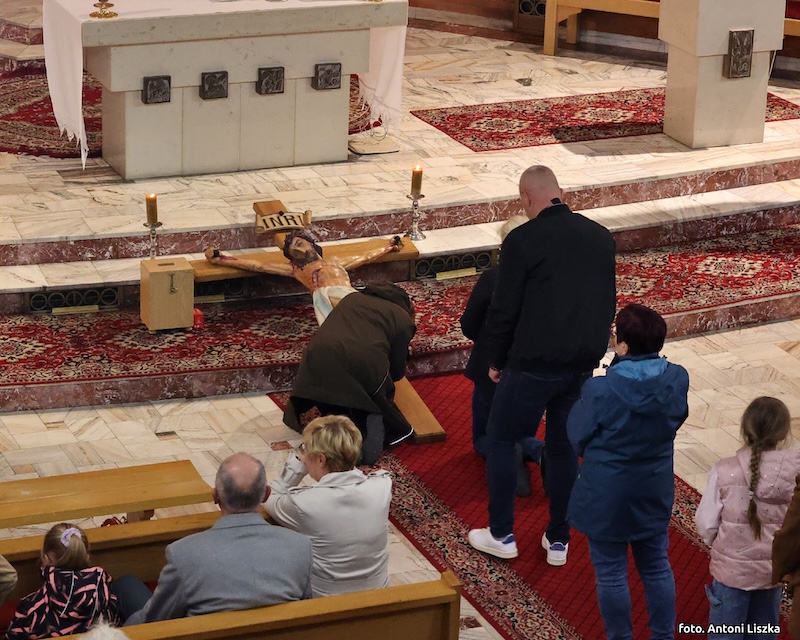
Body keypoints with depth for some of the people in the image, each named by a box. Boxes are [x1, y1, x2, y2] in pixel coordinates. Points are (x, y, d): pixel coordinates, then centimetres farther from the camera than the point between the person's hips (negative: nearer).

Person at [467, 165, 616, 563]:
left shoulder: (522, 241, -12)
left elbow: (503, 310, -10)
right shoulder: (600, 236, 5)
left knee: (500, 442, 12)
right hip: (583, 365, 6)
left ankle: (501, 535, 17)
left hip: (533, 364, -5)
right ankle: (558, 541, 22)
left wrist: (496, 361, 4)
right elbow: (609, 302, 12)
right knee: (564, 448, 17)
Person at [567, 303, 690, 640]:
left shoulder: (601, 390, -27)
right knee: (656, 565, 22)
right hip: (655, 490, 4)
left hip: (607, 496, -4)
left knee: (611, 573, 13)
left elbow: (577, 438, -12)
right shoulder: (677, 379, -15)